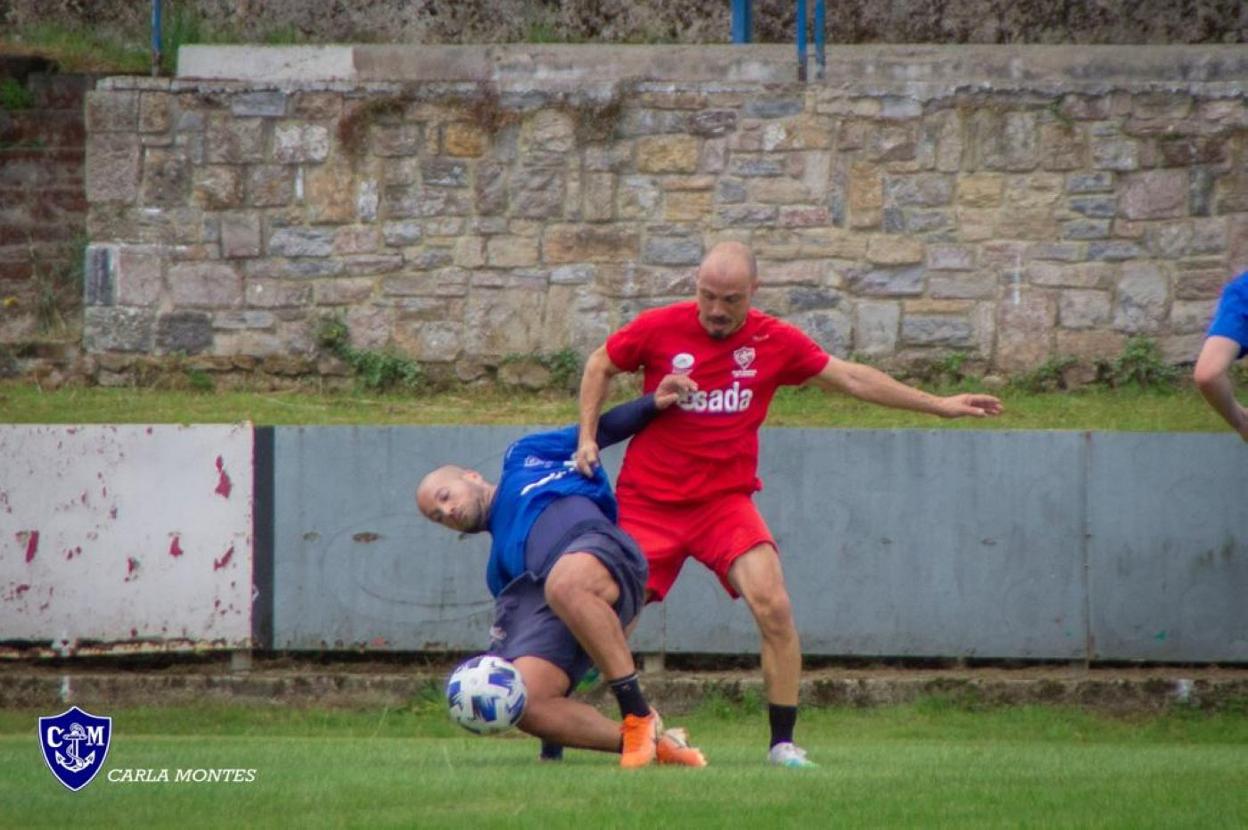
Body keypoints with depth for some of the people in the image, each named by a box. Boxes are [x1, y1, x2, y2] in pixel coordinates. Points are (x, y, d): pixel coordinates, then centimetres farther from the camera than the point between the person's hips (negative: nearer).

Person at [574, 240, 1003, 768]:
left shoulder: (773, 342, -1)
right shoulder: (658, 329, -5)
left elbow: (851, 378, 9)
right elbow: (600, 367, 12)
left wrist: (940, 406, 11)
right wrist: (588, 437, 1)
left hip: (726, 501, 1)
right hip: (647, 501, -1)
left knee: (774, 608, -17)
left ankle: (783, 743, -7)